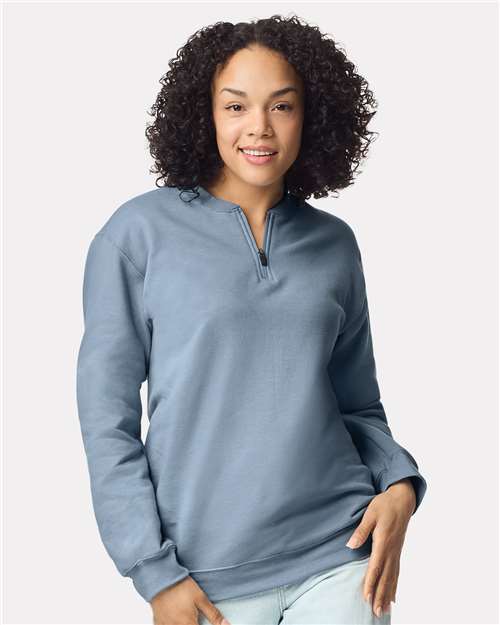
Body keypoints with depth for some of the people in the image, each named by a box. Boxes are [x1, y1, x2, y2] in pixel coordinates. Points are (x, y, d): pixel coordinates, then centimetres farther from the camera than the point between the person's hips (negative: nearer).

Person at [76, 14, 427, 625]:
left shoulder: (334, 243, 6)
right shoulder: (140, 231, -4)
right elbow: (107, 413, -4)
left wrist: (399, 483, -5)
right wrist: (153, 570, -8)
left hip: (341, 556, 3)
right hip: (209, 573, -2)